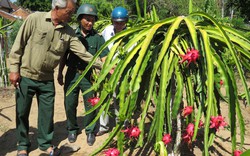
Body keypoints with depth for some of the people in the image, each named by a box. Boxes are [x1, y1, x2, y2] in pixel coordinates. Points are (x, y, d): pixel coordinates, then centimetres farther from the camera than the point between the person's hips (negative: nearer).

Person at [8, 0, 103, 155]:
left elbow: (83, 53, -3)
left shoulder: (68, 32, -3)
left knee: (47, 112, 10)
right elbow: (18, 45, -9)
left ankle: (46, 143, 29)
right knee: (22, 112, 8)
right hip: (26, 76, -3)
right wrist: (14, 69, -10)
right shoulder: (35, 19, -13)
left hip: (47, 79, 3)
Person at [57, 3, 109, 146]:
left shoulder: (97, 38, -3)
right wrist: (60, 73, 7)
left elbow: (104, 58, -7)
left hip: (89, 76, -1)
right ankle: (72, 129, 31)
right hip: (72, 74, 1)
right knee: (70, 104, 9)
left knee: (91, 105, 6)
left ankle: (90, 131, 26)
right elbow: (64, 56, 8)